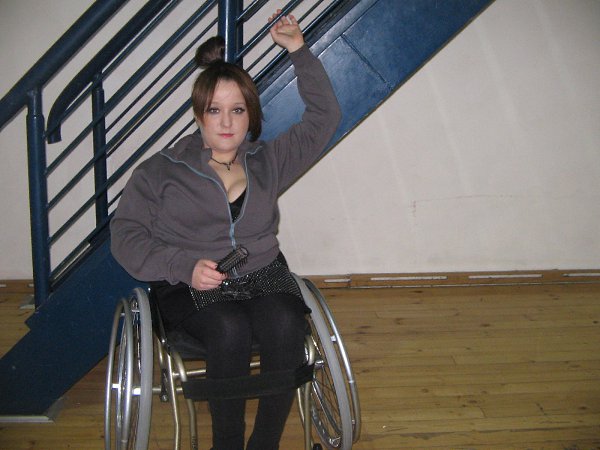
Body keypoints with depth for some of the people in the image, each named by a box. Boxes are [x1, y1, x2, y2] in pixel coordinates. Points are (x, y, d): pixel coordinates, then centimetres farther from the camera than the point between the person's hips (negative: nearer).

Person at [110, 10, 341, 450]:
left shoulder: (267, 161, 13)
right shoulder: (161, 171, 4)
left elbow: (323, 117, 17)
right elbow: (126, 234, 0)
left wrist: (298, 49, 12)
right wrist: (187, 265, -16)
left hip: (264, 276, 3)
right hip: (189, 287, -2)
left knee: (285, 324, -31)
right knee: (230, 329, -34)